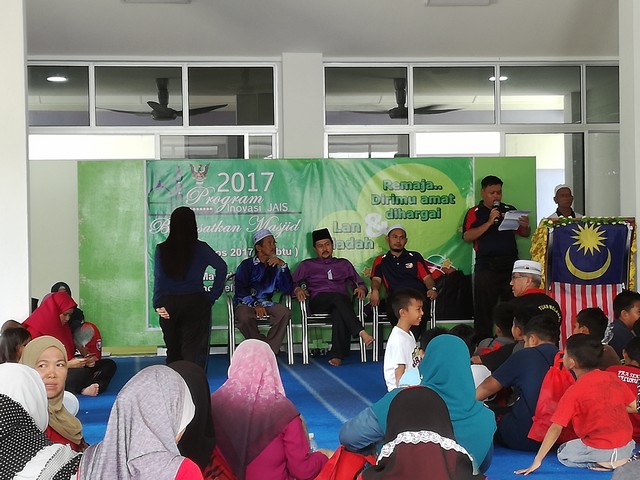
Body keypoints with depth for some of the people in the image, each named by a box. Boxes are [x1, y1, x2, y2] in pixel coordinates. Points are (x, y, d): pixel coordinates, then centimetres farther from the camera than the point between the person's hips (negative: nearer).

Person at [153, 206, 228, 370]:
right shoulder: (200, 248, -6)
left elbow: (158, 278, -6)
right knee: (195, 350, 0)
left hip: (169, 305, 2)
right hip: (196, 303, -2)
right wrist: (212, 295, -9)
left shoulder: (161, 249, -2)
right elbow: (221, 267, -15)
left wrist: (158, 304, -6)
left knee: (173, 350, 16)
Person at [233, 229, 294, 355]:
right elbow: (240, 290, -9)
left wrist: (283, 265, -5)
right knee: (244, 316, -37)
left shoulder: (275, 266, 13)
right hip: (246, 304, -3)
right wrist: (255, 304, -22)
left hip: (266, 304, 3)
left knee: (284, 312, -27)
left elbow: (288, 290, 1)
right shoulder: (247, 265, 3)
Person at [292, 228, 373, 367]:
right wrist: (298, 289, -8)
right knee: (338, 297, -37)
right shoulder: (307, 265, 26)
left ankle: (337, 355, -45)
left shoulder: (344, 264, 30)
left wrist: (361, 288, 1)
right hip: (318, 302, -1)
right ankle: (361, 332, -49)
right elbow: (292, 284, 15)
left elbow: (359, 282, 25)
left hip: (342, 301, 1)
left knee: (339, 312, -39)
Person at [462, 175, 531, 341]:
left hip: (510, 264, 3)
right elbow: (467, 236, -8)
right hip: (486, 266, -3)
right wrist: (489, 222, -15)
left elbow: (525, 234, 17)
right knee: (484, 309, -3)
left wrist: (525, 226, -6)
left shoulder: (510, 210, 15)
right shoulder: (474, 213, 7)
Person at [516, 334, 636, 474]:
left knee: (563, 453, 21)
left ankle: (603, 463, -1)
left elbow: (556, 428, -15)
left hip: (599, 451, -5)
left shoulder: (574, 392, -13)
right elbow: (634, 407, 10)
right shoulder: (613, 378, 2)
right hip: (626, 448, 5)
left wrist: (537, 461, -13)